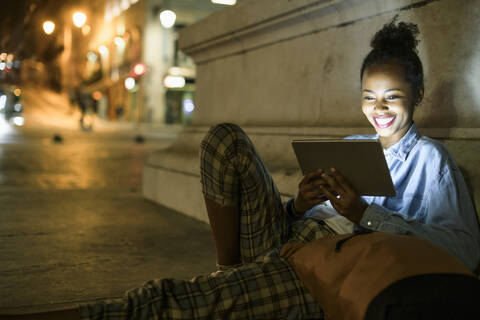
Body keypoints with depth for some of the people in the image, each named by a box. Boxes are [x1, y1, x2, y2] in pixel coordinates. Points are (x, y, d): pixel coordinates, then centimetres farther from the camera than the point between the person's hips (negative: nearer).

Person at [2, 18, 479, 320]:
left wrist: (363, 212, -16)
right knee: (225, 138, -2)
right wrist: (300, 205, -8)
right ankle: (228, 270, -7)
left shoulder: (430, 157, 6)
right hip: (292, 243, 7)